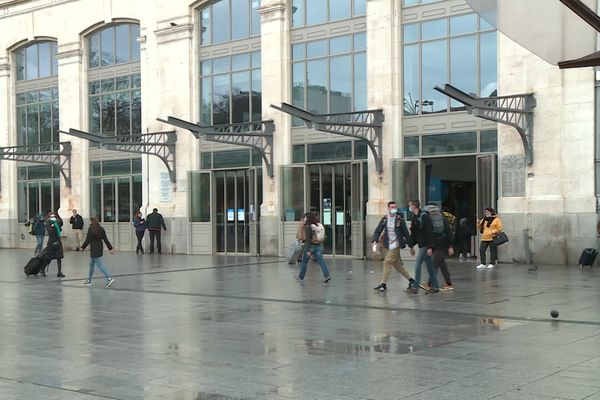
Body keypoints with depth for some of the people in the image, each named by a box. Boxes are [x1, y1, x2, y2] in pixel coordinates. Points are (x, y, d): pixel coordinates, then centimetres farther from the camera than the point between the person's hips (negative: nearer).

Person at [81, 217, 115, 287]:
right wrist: (111, 248, 7)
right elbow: (106, 239, 5)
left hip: (94, 249, -8)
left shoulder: (90, 229, -14)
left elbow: (87, 240, -13)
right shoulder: (101, 229, 5)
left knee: (100, 265, -8)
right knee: (91, 264, 19)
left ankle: (109, 278, -17)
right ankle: (89, 280, 26)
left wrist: (82, 247, 1)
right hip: (100, 248, 8)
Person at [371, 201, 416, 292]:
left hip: (396, 245, -6)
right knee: (397, 264, 12)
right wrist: (375, 240, -14)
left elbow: (406, 233, -4)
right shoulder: (384, 219, 4)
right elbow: (378, 231, 3)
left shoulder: (399, 219, -8)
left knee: (387, 262, -10)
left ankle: (383, 284, -4)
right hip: (388, 245, 6)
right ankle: (410, 280, 26)